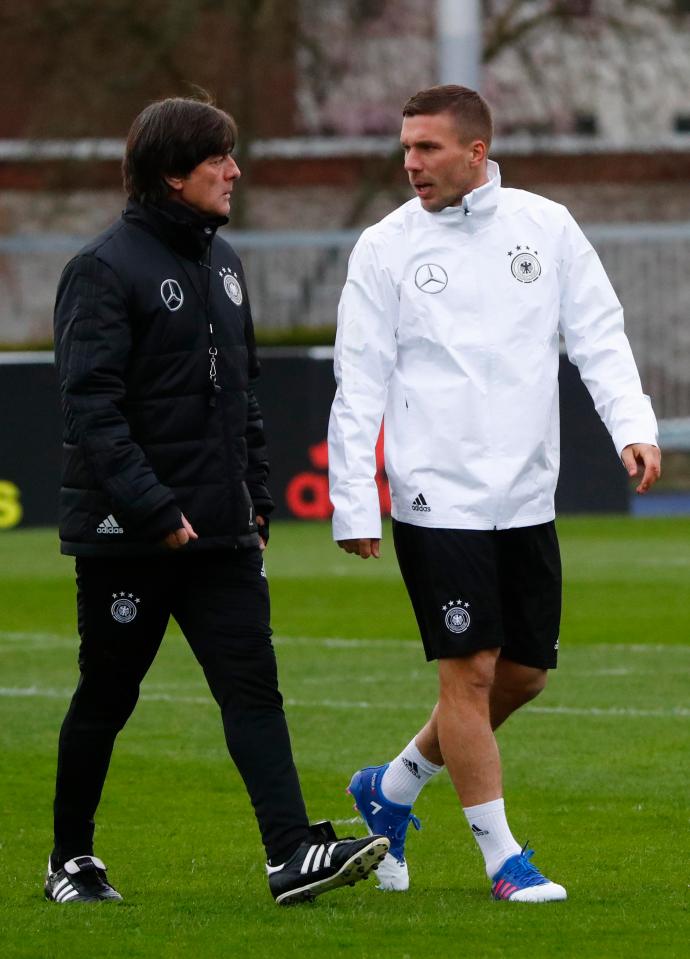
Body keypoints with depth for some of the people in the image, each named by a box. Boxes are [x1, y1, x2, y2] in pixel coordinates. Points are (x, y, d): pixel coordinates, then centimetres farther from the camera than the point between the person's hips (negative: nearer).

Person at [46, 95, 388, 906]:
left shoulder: (221, 263, 14)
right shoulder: (106, 268, -11)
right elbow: (90, 406, -18)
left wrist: (256, 498, 16)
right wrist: (153, 508, -23)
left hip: (219, 533, 6)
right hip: (123, 534, -6)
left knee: (252, 686, -7)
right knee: (106, 699, 6)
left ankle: (292, 852, -16)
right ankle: (71, 861, 20)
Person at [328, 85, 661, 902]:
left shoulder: (546, 226, 5)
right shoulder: (385, 247, -2)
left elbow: (598, 335, 6)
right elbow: (360, 383, -2)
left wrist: (633, 425, -11)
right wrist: (354, 506, -8)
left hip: (527, 498, 4)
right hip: (437, 501, -4)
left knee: (525, 673, 9)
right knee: (470, 672, -6)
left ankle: (391, 788, 28)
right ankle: (501, 856, 5)